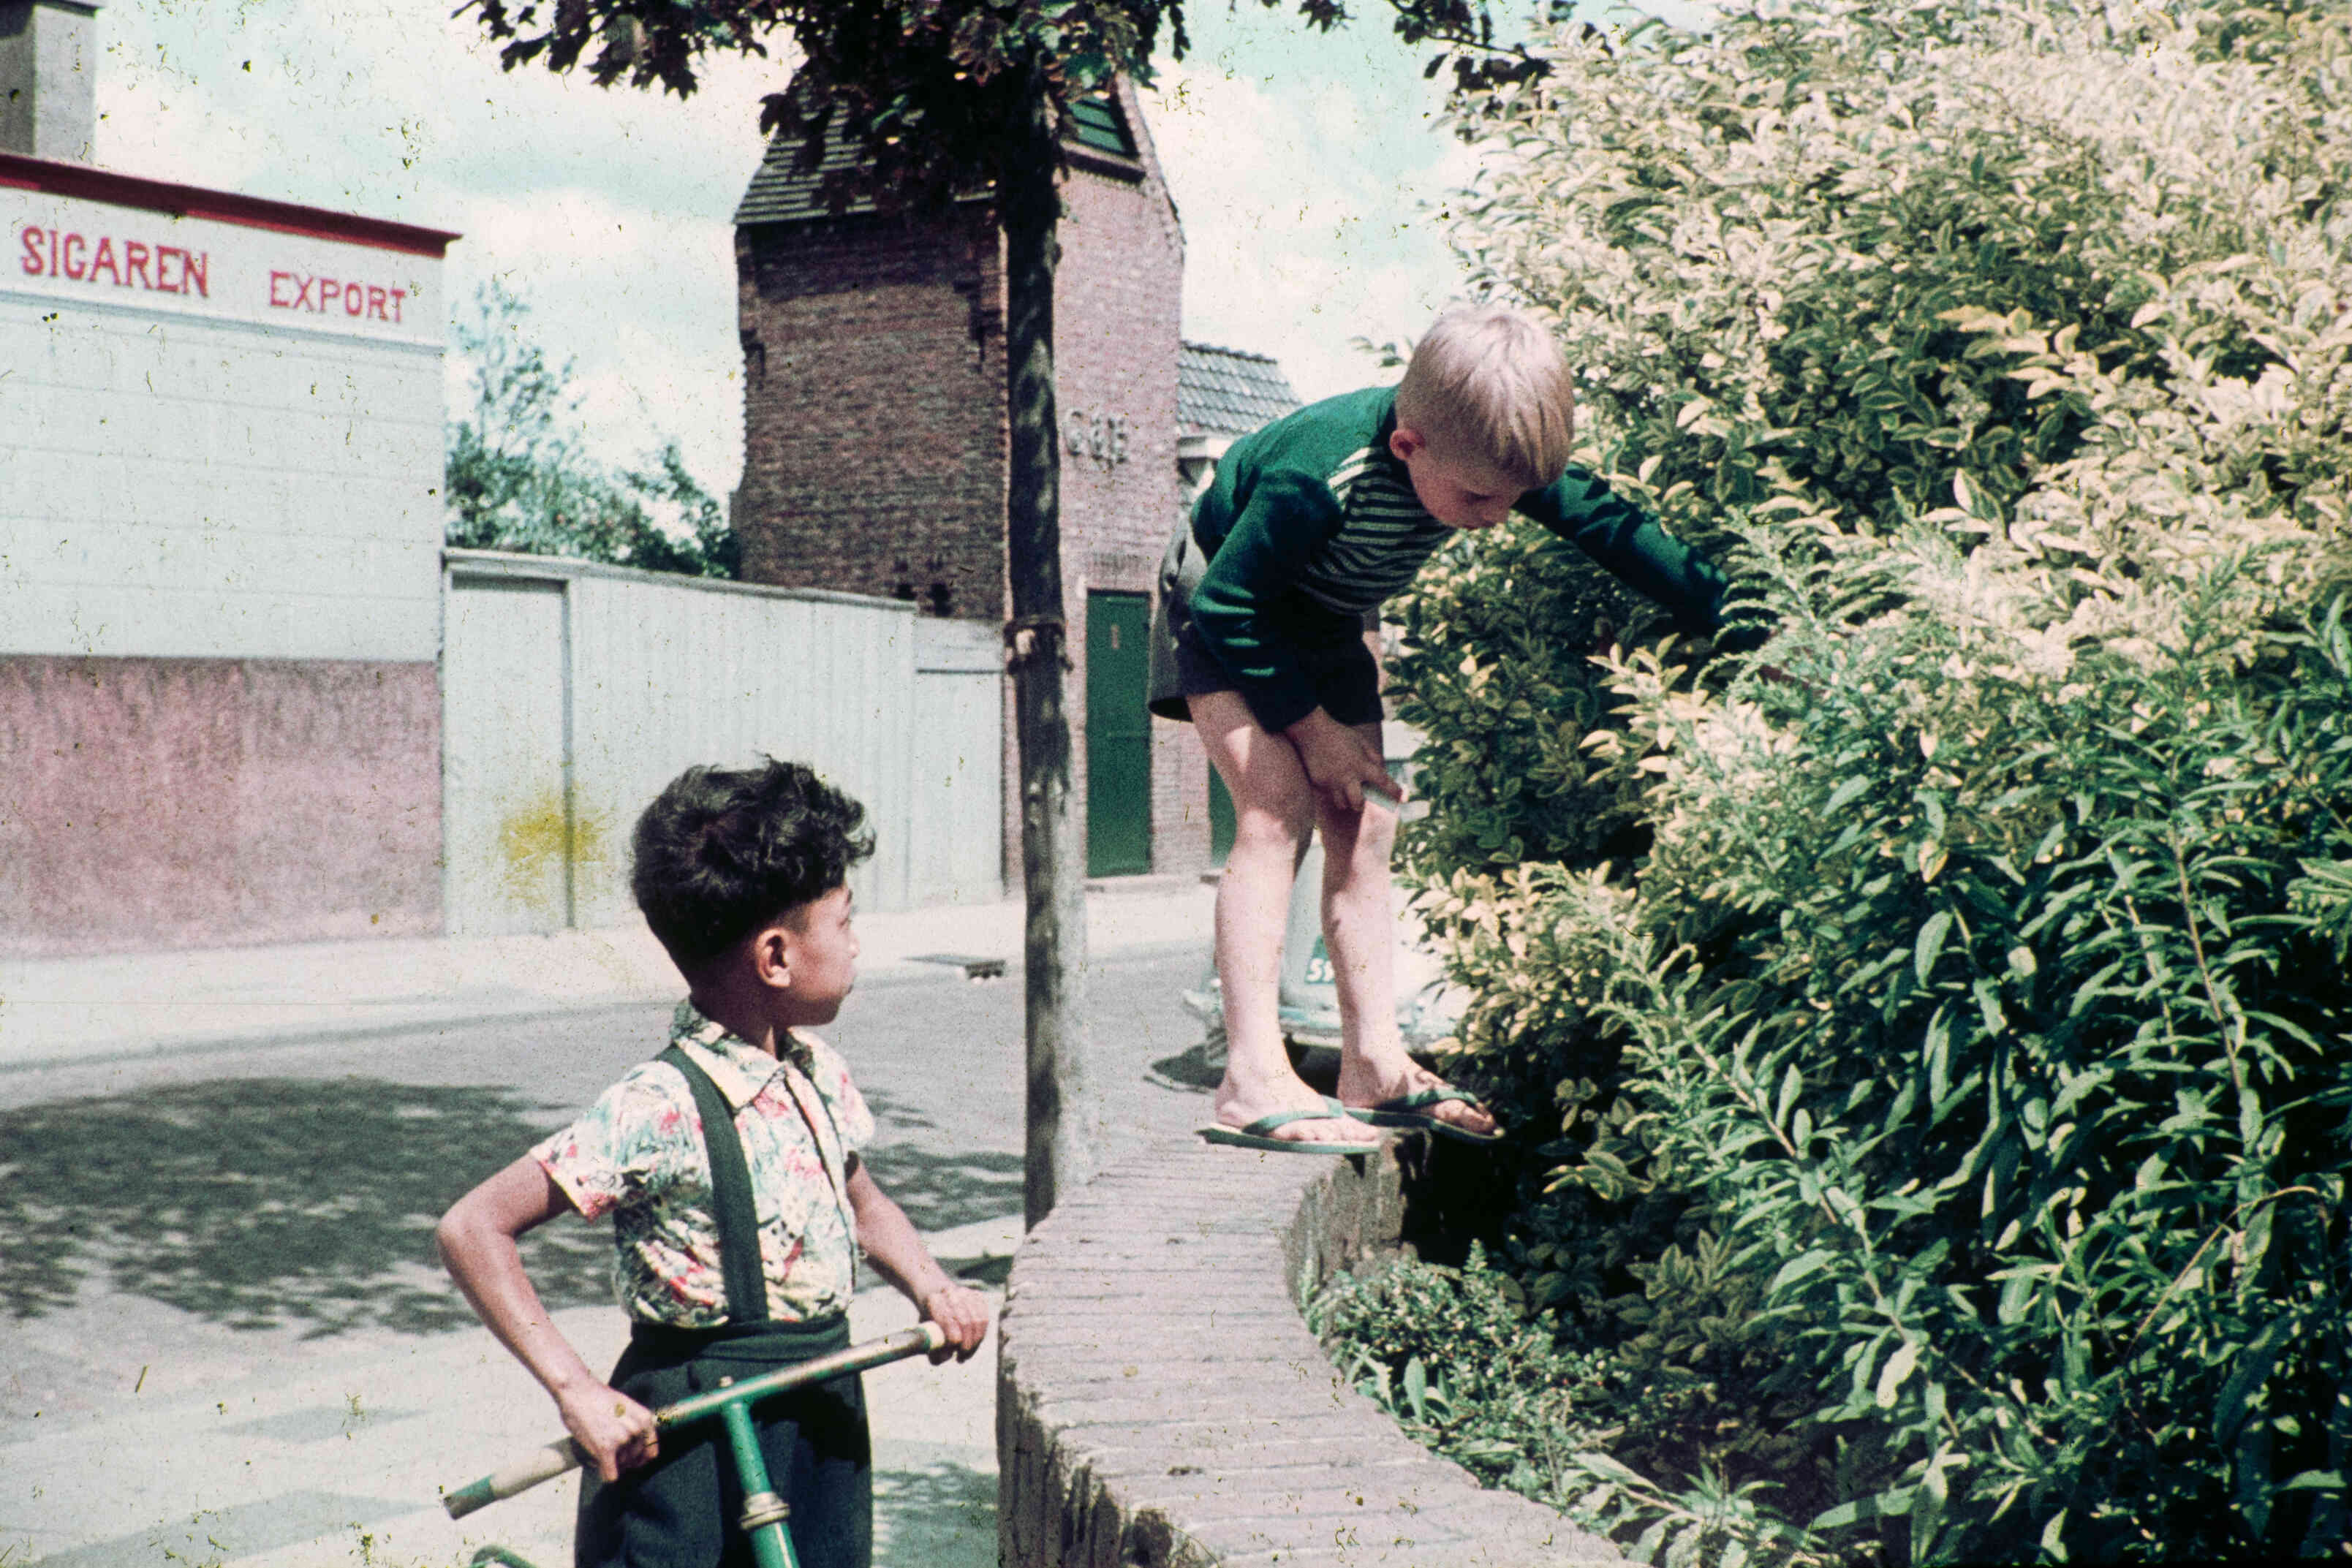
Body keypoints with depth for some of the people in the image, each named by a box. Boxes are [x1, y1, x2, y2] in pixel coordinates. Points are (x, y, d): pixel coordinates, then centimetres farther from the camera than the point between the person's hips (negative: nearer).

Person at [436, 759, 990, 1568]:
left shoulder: (819, 1073, 3)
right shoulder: (661, 1110, -20)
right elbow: (473, 1229, -20)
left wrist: (934, 1287, 3)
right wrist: (578, 1393, -23)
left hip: (825, 1418, 7)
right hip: (689, 1441, -7)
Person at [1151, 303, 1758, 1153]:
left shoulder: (1489, 457, -22)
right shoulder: (1318, 478, -40)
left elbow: (1605, 523, -9)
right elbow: (1228, 606, -30)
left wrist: (1730, 622, -9)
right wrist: (1311, 727, -24)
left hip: (1329, 620, 7)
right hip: (1221, 608, -7)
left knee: (1362, 827, 4)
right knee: (1275, 808, -22)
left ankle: (1376, 1067, 11)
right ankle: (1253, 1081, -26)